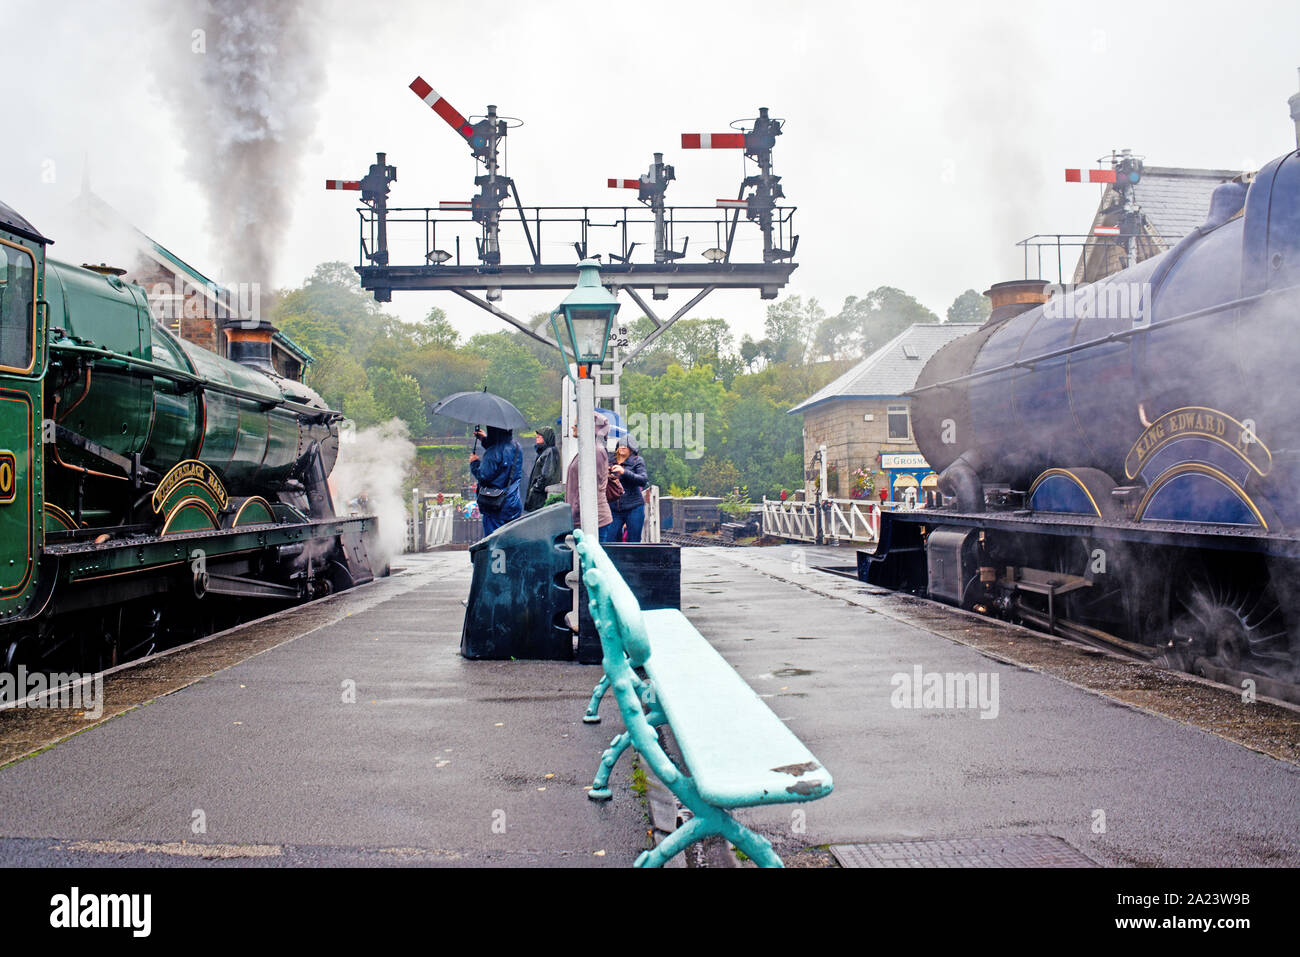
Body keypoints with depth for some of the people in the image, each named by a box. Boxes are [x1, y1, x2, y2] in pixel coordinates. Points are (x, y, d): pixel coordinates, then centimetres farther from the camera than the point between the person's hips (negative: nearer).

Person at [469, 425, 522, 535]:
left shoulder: (494, 453, -21)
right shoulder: (516, 447, 4)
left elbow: (483, 476, -18)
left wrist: (474, 463, -1)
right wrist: (485, 440, 23)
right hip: (514, 504, 7)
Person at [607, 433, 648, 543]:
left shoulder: (637, 461, 1)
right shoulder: (612, 461, 10)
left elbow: (644, 481, -13)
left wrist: (624, 472, -23)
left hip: (634, 509, -3)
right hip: (614, 509, 3)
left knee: (633, 544, 1)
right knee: (611, 542, -2)